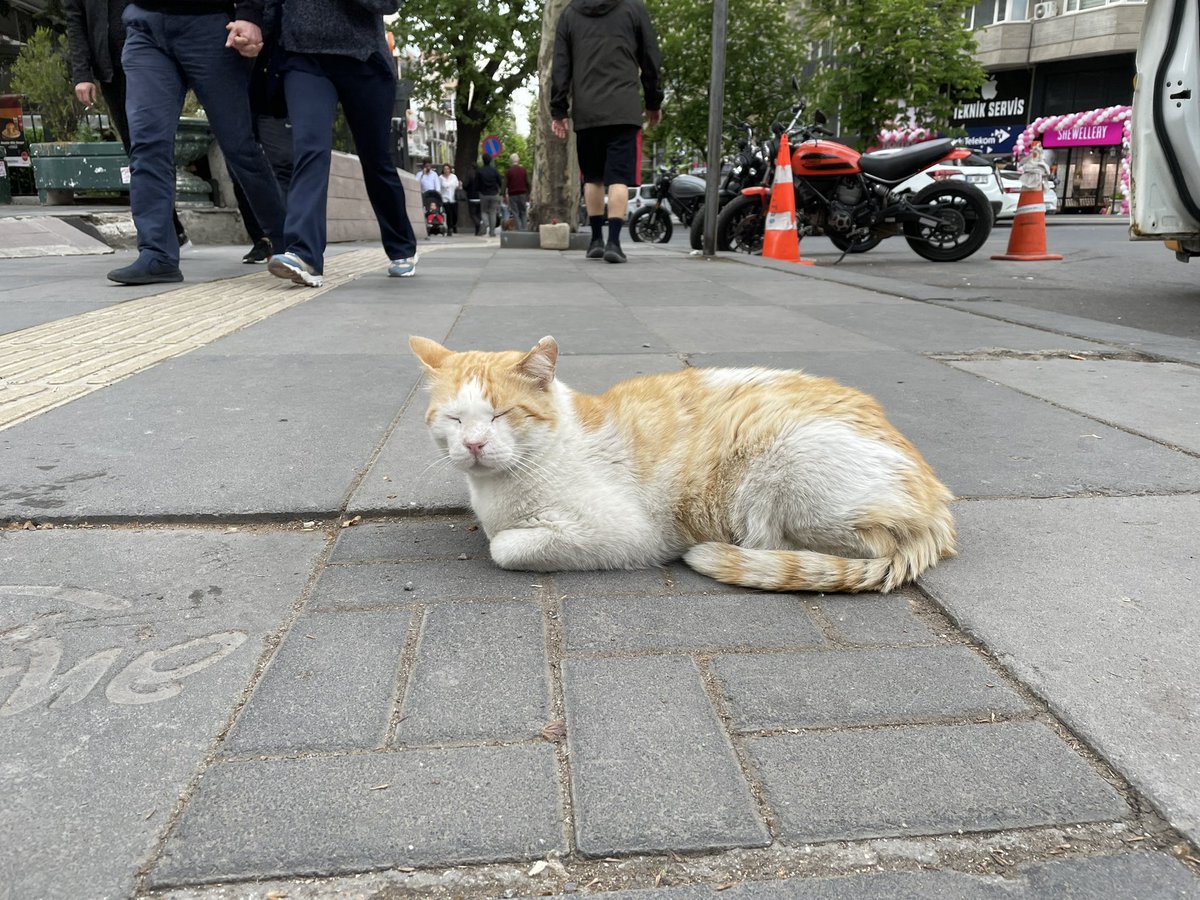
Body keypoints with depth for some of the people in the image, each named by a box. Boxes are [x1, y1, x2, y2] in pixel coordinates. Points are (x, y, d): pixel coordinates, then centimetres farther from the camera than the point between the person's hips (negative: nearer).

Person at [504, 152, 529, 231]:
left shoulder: (508, 172, -3)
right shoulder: (523, 170, 4)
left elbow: (505, 185, -2)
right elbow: (528, 183, 5)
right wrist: (528, 194, 11)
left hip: (513, 195, -2)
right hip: (523, 194, 2)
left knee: (515, 214, 0)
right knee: (523, 213, 8)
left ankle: (519, 230, -5)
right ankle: (523, 230, 0)